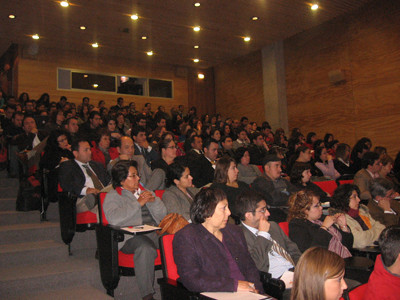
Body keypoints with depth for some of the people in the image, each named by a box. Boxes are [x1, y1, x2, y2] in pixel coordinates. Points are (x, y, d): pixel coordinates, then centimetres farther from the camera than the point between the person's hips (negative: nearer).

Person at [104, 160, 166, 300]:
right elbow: (114, 219, -13)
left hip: (155, 232, 5)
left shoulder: (145, 192, 25)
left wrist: (154, 200, 0)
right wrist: (138, 203, -11)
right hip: (132, 237, -5)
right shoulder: (112, 196, 8)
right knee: (145, 248, -37)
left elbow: (162, 215, 19)